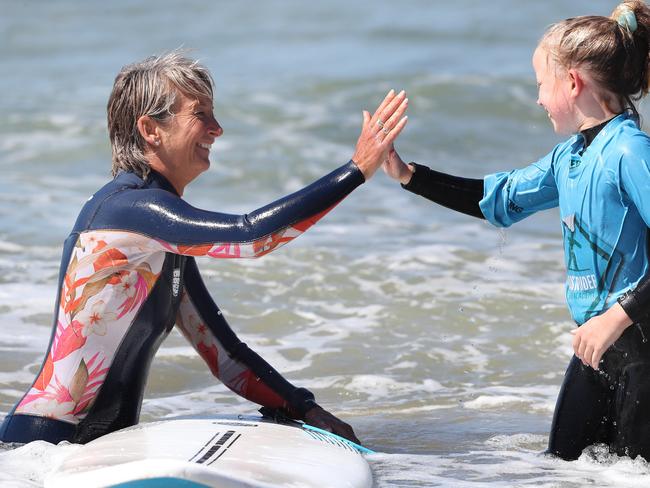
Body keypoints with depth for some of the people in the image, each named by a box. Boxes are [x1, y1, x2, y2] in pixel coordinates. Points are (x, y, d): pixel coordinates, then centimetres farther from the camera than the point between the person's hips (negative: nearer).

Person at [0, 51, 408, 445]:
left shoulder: (169, 237, 15)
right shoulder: (127, 206, -15)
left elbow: (223, 352, 15)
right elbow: (250, 235, -27)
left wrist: (306, 410, 4)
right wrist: (358, 169, -22)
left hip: (106, 445, 9)